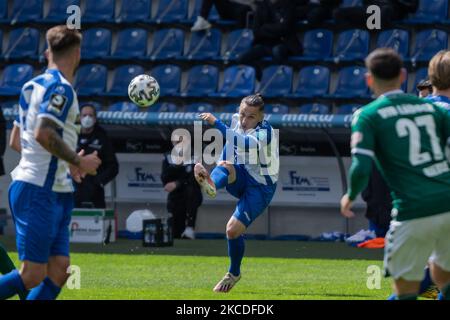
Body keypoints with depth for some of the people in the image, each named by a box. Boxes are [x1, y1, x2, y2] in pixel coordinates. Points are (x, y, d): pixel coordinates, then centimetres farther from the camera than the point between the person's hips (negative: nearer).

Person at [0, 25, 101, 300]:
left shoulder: (35, 85, 17)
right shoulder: (61, 88, -11)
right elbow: (43, 133, -24)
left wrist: (65, 163, 26)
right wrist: (78, 161, -13)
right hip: (40, 192, -10)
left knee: (59, 271, 4)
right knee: (33, 276, -11)